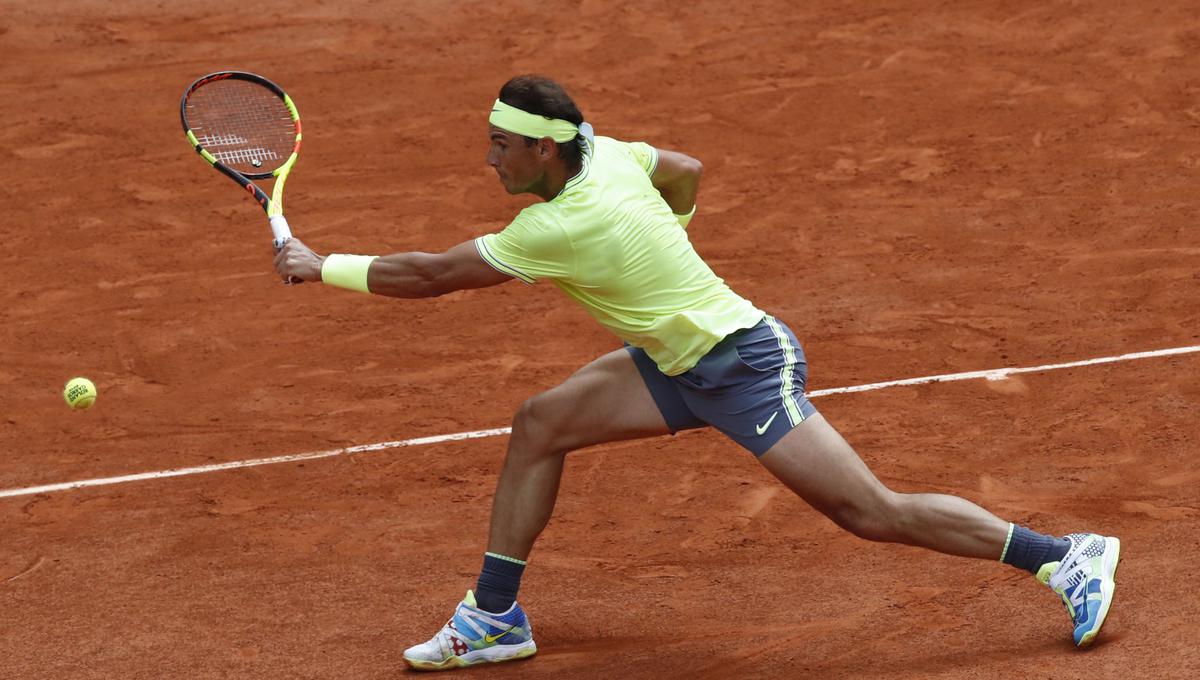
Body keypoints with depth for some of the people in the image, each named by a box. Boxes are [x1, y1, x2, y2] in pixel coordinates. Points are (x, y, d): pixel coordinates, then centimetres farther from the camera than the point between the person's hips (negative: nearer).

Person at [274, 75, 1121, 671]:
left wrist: (322, 266, -10)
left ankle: (1067, 558, 0)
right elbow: (686, 171, 18)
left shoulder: (560, 228, -27)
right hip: (683, 362, 10)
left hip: (743, 365, -10)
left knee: (873, 512, -10)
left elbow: (429, 276, -20)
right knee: (538, 425, 5)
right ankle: (495, 617, 13)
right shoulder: (600, 150, -3)